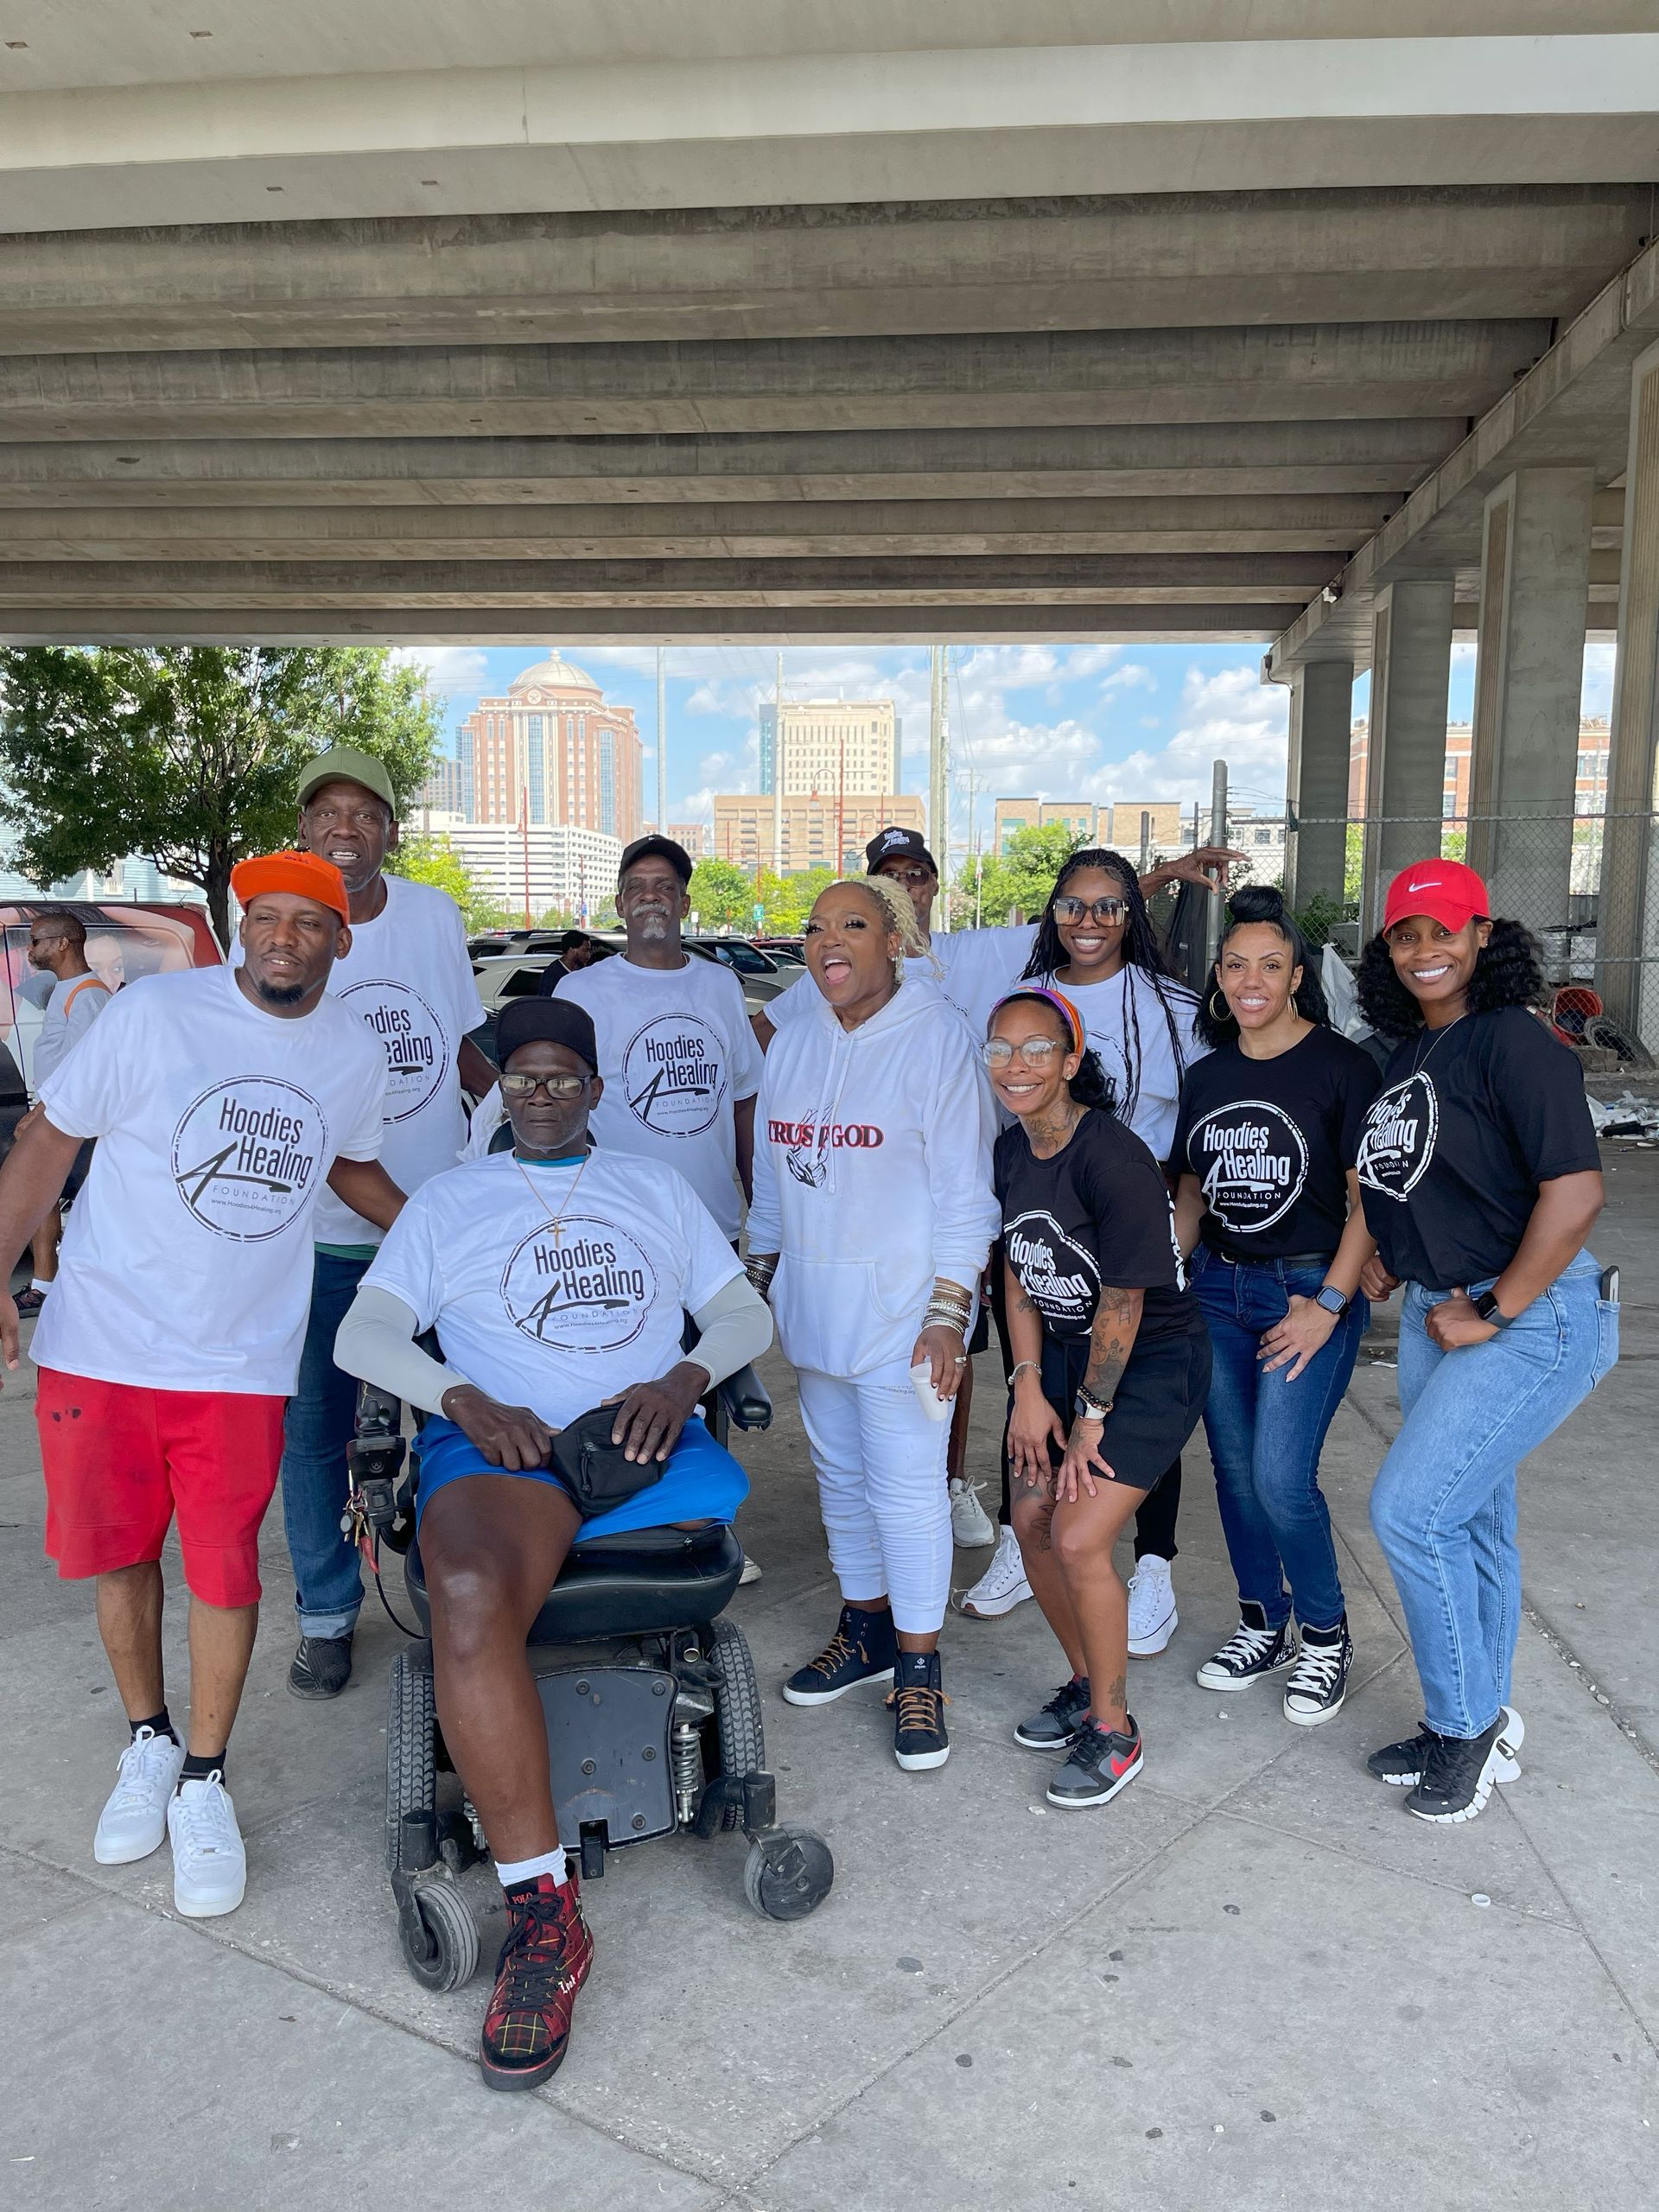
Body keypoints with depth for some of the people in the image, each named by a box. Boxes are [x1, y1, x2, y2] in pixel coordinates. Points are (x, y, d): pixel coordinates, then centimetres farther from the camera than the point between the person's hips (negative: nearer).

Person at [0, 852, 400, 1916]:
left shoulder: (356, 1053, 0)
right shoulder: (156, 1013, -11)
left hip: (240, 1360, 1)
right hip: (101, 1347, -1)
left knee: (226, 1573, 3)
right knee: (120, 1553, 13)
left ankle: (204, 1783, 24)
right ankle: (150, 1744, 36)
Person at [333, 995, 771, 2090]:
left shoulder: (658, 1188, 24)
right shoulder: (450, 1199, 21)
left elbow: (746, 1314, 16)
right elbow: (365, 1334, 10)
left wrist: (679, 1381, -6)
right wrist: (469, 1402, -10)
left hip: (644, 1439, 4)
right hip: (496, 1445, -3)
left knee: (720, 1493, -29)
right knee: (471, 1595, -34)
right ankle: (545, 1914, -27)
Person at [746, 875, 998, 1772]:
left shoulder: (936, 1038, -11)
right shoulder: (794, 1043, 8)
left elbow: (964, 1188, -12)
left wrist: (949, 1310, -17)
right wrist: (760, 1276, 14)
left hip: (900, 1304, -6)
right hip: (812, 1298, 6)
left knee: (907, 1487, -3)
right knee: (840, 1471, 16)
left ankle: (918, 1671, 11)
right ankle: (866, 1628, 33)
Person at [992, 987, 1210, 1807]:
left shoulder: (1113, 1158, -26)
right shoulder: (1010, 1152, -2)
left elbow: (1122, 1303, -21)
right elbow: (1017, 1273, 7)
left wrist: (1091, 1417, -13)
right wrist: (1028, 1387, 0)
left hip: (1152, 1363, -7)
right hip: (1063, 1353, 8)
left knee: (1080, 1539, -13)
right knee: (1032, 1521, 7)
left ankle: (1113, 1731, 8)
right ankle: (1086, 1683, 31)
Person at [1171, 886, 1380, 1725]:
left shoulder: (1341, 1066, -8)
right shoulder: (1207, 1076, 8)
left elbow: (1368, 1200, -10)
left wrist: (1328, 1304, -15)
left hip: (1310, 1290, -5)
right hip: (1216, 1290, 6)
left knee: (1280, 1478, -10)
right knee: (1234, 1470, 11)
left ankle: (1326, 1634, 14)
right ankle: (1264, 1625, 30)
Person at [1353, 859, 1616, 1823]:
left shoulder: (1512, 1040, -16)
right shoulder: (1407, 1051, 10)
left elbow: (1576, 1189, -23)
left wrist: (1492, 1312, -19)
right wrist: (1389, 1258, 10)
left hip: (1530, 1319, -8)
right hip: (1434, 1314, 8)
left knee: (1410, 1510, -10)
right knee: (1472, 1525, 16)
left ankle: (1468, 1725, 12)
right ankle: (1478, 1729, 31)